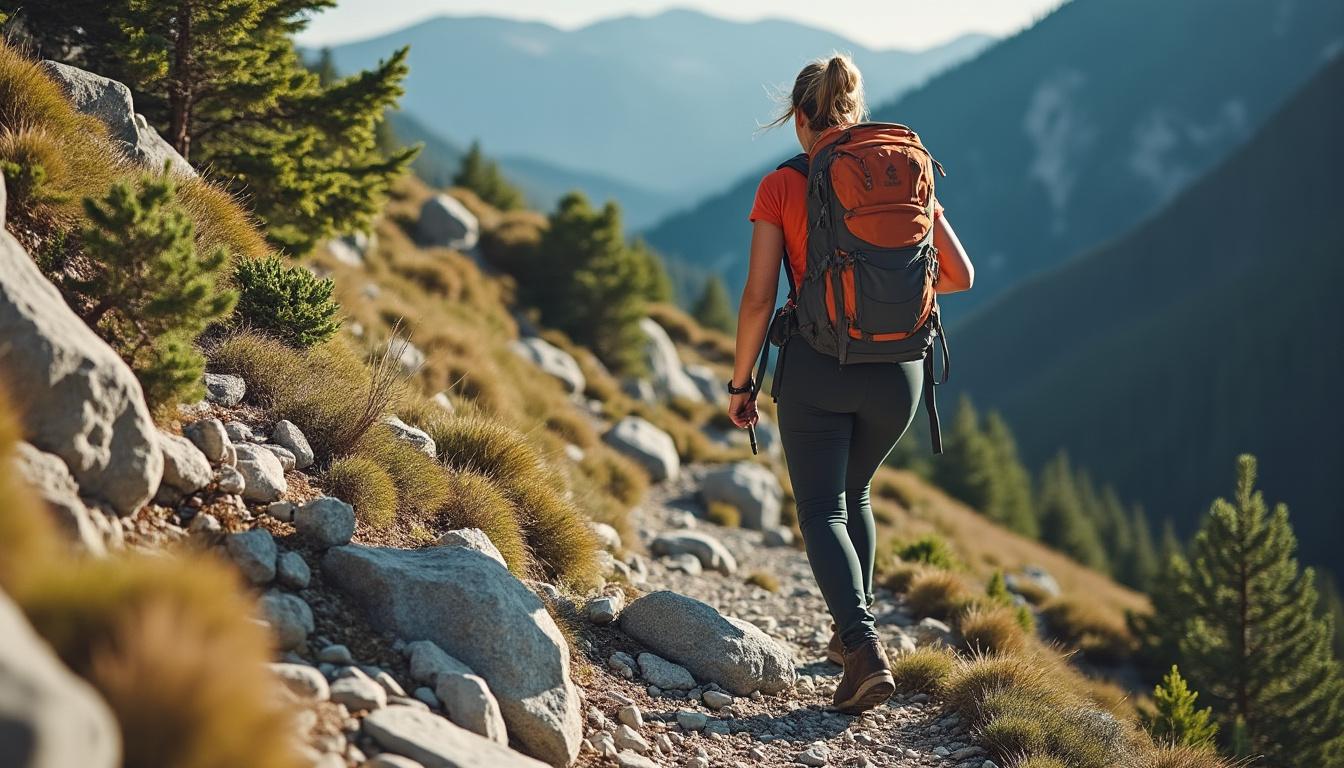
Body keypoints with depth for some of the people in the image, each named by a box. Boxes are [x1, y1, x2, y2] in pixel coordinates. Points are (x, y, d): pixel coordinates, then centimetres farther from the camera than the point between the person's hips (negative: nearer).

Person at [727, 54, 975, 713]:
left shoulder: (780, 188, -5)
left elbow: (758, 297, -8)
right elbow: (959, 275, 3)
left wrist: (741, 382, 3)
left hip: (816, 364, -4)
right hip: (897, 367, 4)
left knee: (822, 512, 4)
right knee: (853, 493, 27)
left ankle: (865, 650, -17)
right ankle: (854, 633, 31)